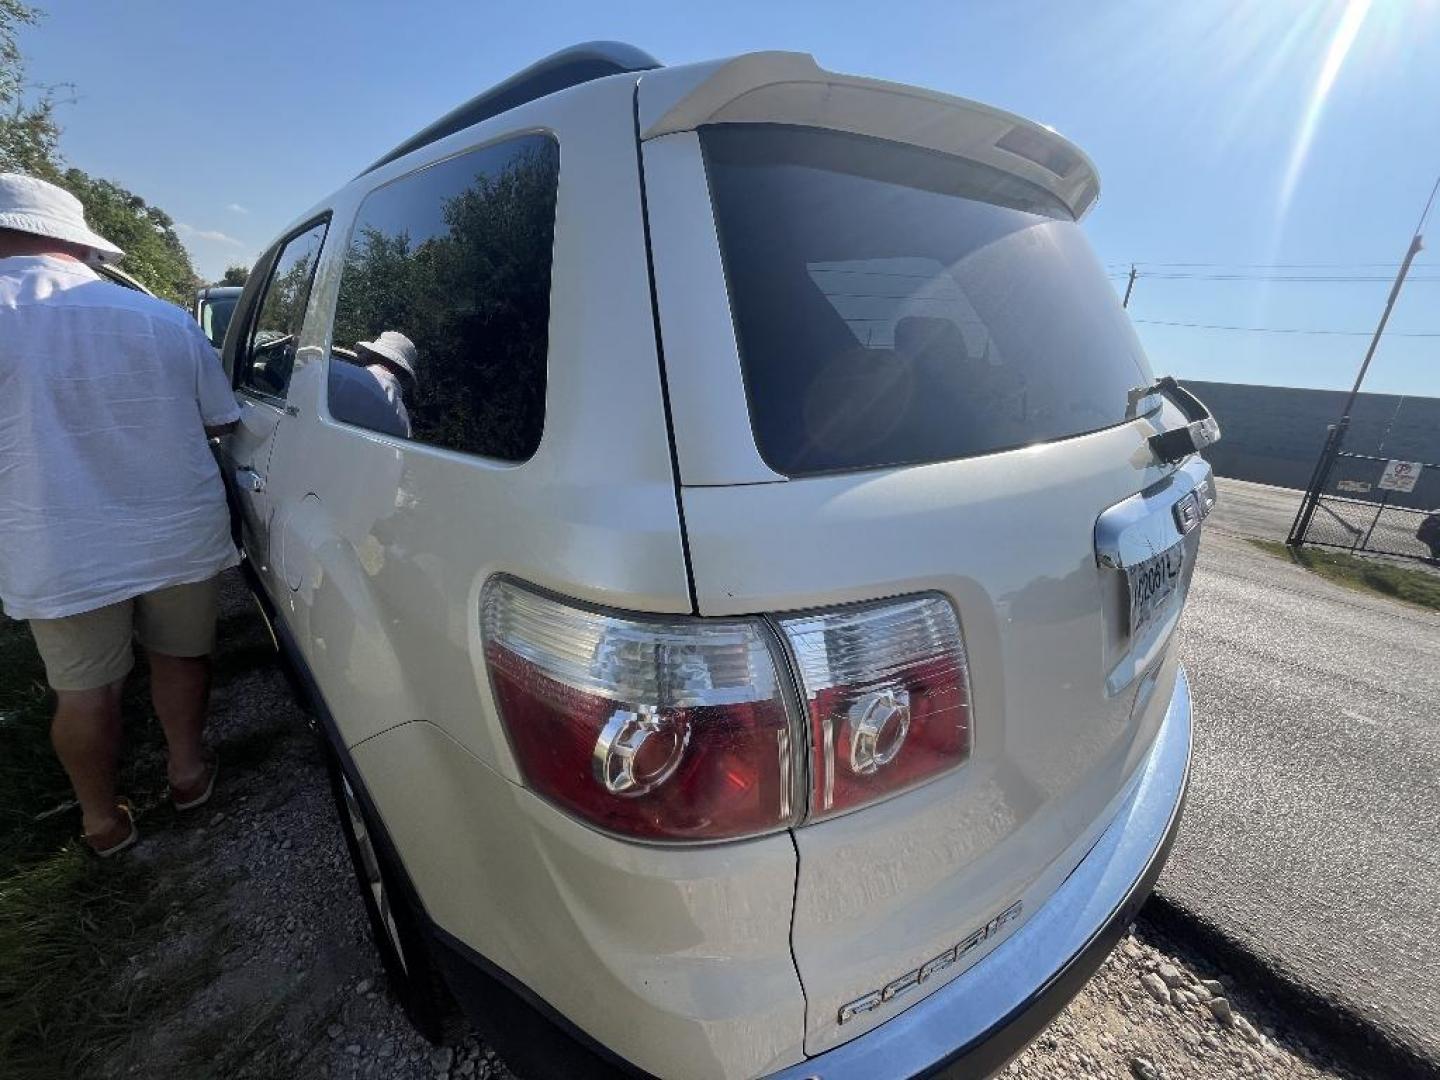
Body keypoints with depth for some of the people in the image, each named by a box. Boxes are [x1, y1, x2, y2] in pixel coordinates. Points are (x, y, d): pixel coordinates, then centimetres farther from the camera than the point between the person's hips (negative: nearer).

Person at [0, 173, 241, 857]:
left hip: (59, 553, -2)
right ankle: (187, 770, 34)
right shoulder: (166, 318, -1)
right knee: (180, 654, 19)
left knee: (84, 686, 13)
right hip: (180, 535, 2)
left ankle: (103, 820, 29)